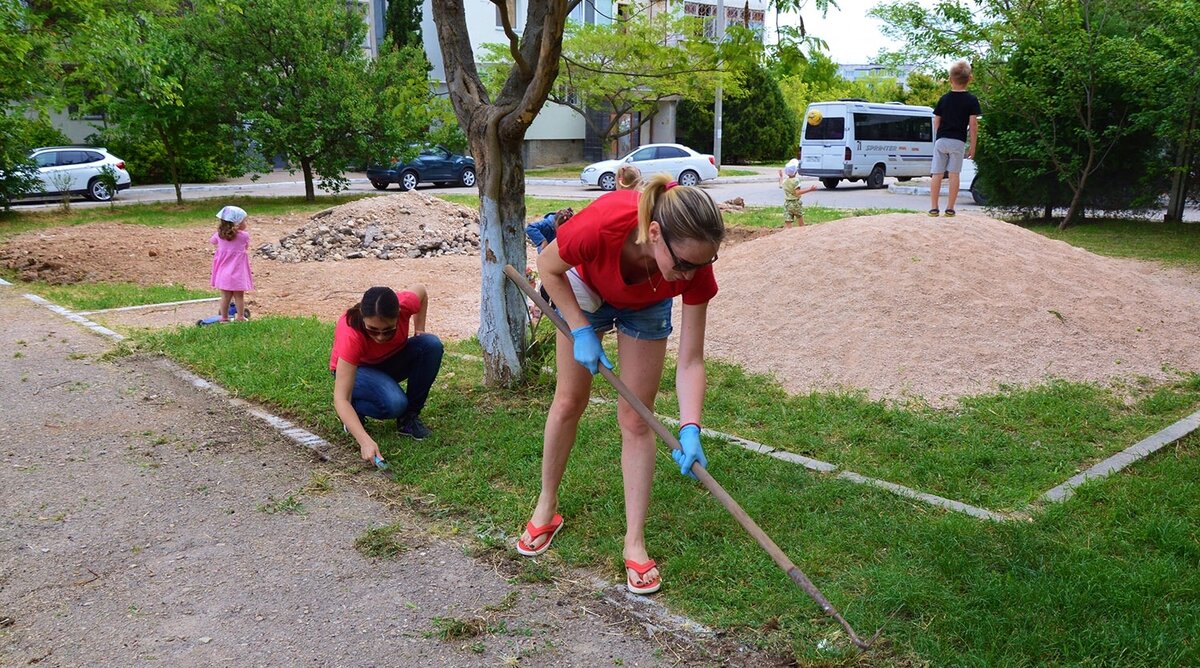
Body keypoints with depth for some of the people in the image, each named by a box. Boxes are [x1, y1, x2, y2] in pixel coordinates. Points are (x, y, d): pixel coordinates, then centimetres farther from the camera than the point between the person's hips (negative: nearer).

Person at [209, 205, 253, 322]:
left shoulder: (219, 235, -1)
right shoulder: (244, 236, -12)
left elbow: (212, 241, 20)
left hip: (223, 273, 3)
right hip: (238, 273, -3)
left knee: (225, 296, 10)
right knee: (239, 296, 8)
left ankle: (224, 317, 17)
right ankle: (240, 317, 12)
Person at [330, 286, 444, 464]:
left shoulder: (404, 304, -30)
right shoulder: (351, 334, -39)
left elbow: (420, 290, -1)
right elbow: (341, 398, -40)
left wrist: (419, 330, -9)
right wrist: (365, 441, -51)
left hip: (391, 359, 5)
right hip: (355, 370, -5)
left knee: (432, 344, -25)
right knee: (394, 403, -36)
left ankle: (409, 418, -10)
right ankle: (354, 410, -2)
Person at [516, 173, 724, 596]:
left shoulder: (695, 267, -37)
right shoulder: (601, 224, -44)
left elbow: (690, 361, -29)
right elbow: (549, 267, -20)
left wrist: (690, 429, -41)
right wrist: (581, 332, -22)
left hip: (646, 307, 1)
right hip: (588, 288, 0)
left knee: (636, 420, -2)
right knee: (569, 401, 9)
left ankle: (635, 543, 8)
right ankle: (546, 509, 29)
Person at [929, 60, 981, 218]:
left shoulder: (944, 99, 5)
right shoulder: (972, 100, -3)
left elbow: (936, 122, 7)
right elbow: (973, 124, -6)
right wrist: (972, 146, 0)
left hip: (941, 140, 2)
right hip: (958, 141, -2)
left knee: (937, 174, 4)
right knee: (954, 174, 3)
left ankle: (933, 207, 2)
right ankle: (950, 208, 1)